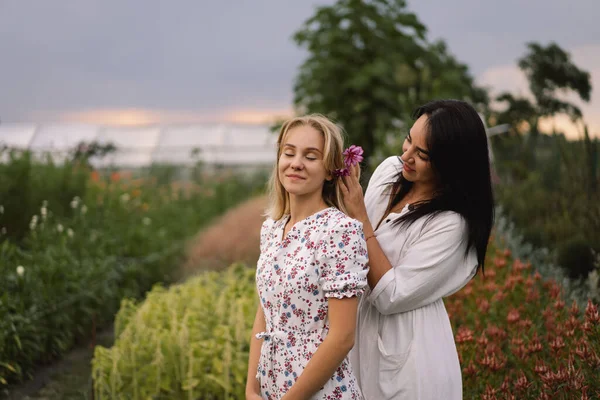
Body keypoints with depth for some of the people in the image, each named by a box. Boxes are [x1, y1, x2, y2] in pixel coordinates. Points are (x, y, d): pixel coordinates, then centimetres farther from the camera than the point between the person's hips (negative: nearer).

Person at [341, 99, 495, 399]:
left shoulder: (453, 223, -23)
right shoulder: (388, 170, -3)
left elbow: (389, 296, -24)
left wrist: (359, 216, -24)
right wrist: (346, 196, -7)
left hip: (406, 357, -6)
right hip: (359, 334, 7)